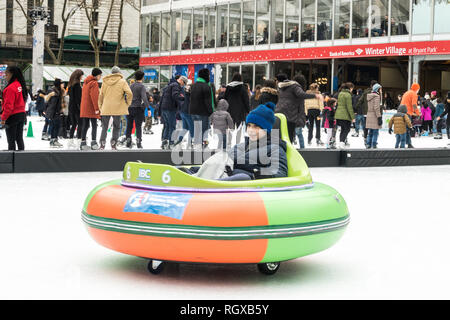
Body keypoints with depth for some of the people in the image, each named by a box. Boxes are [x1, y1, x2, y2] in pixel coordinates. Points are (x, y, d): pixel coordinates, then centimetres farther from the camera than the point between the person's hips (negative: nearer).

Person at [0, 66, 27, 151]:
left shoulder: (11, 87, -18)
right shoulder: (20, 85, 7)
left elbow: (8, 105, -20)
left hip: (12, 116, -8)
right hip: (21, 114, 8)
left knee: (11, 140, -3)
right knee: (19, 139, 14)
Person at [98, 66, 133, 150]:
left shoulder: (105, 82, 8)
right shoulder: (122, 81, -2)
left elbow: (101, 95, 9)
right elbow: (129, 93, -13)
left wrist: (100, 107, 16)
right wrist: (128, 103, 3)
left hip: (106, 108, 2)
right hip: (117, 108, -2)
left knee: (104, 127, 10)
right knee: (116, 127, 9)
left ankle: (102, 144, 2)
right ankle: (113, 144, 4)